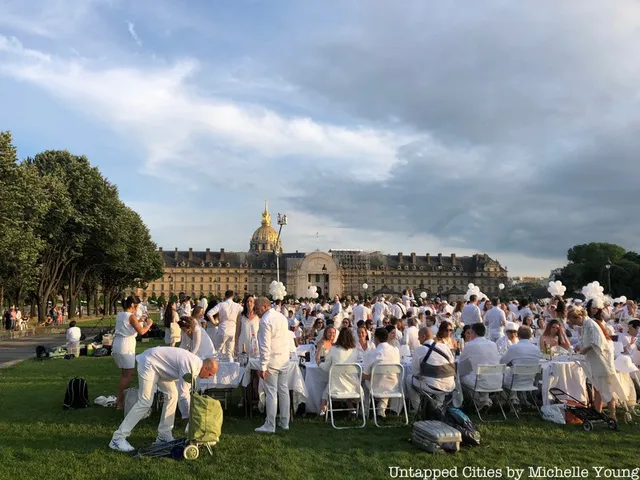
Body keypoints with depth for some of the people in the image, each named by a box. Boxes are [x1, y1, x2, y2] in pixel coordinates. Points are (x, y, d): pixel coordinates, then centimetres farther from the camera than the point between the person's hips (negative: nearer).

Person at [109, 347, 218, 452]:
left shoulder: (196, 364, 1)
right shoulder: (191, 366, -27)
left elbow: (188, 390, 13)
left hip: (160, 366, 10)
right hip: (149, 363, -10)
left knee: (172, 395, 2)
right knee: (145, 402, -13)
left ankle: (163, 435, 9)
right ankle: (118, 438, -6)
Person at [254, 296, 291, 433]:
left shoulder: (265, 321, -16)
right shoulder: (282, 317, 9)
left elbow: (265, 346, -20)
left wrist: (263, 367, -17)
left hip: (272, 360, -8)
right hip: (284, 359, 8)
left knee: (271, 393, -2)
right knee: (283, 390, 12)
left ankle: (270, 426, 4)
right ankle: (285, 422, 19)